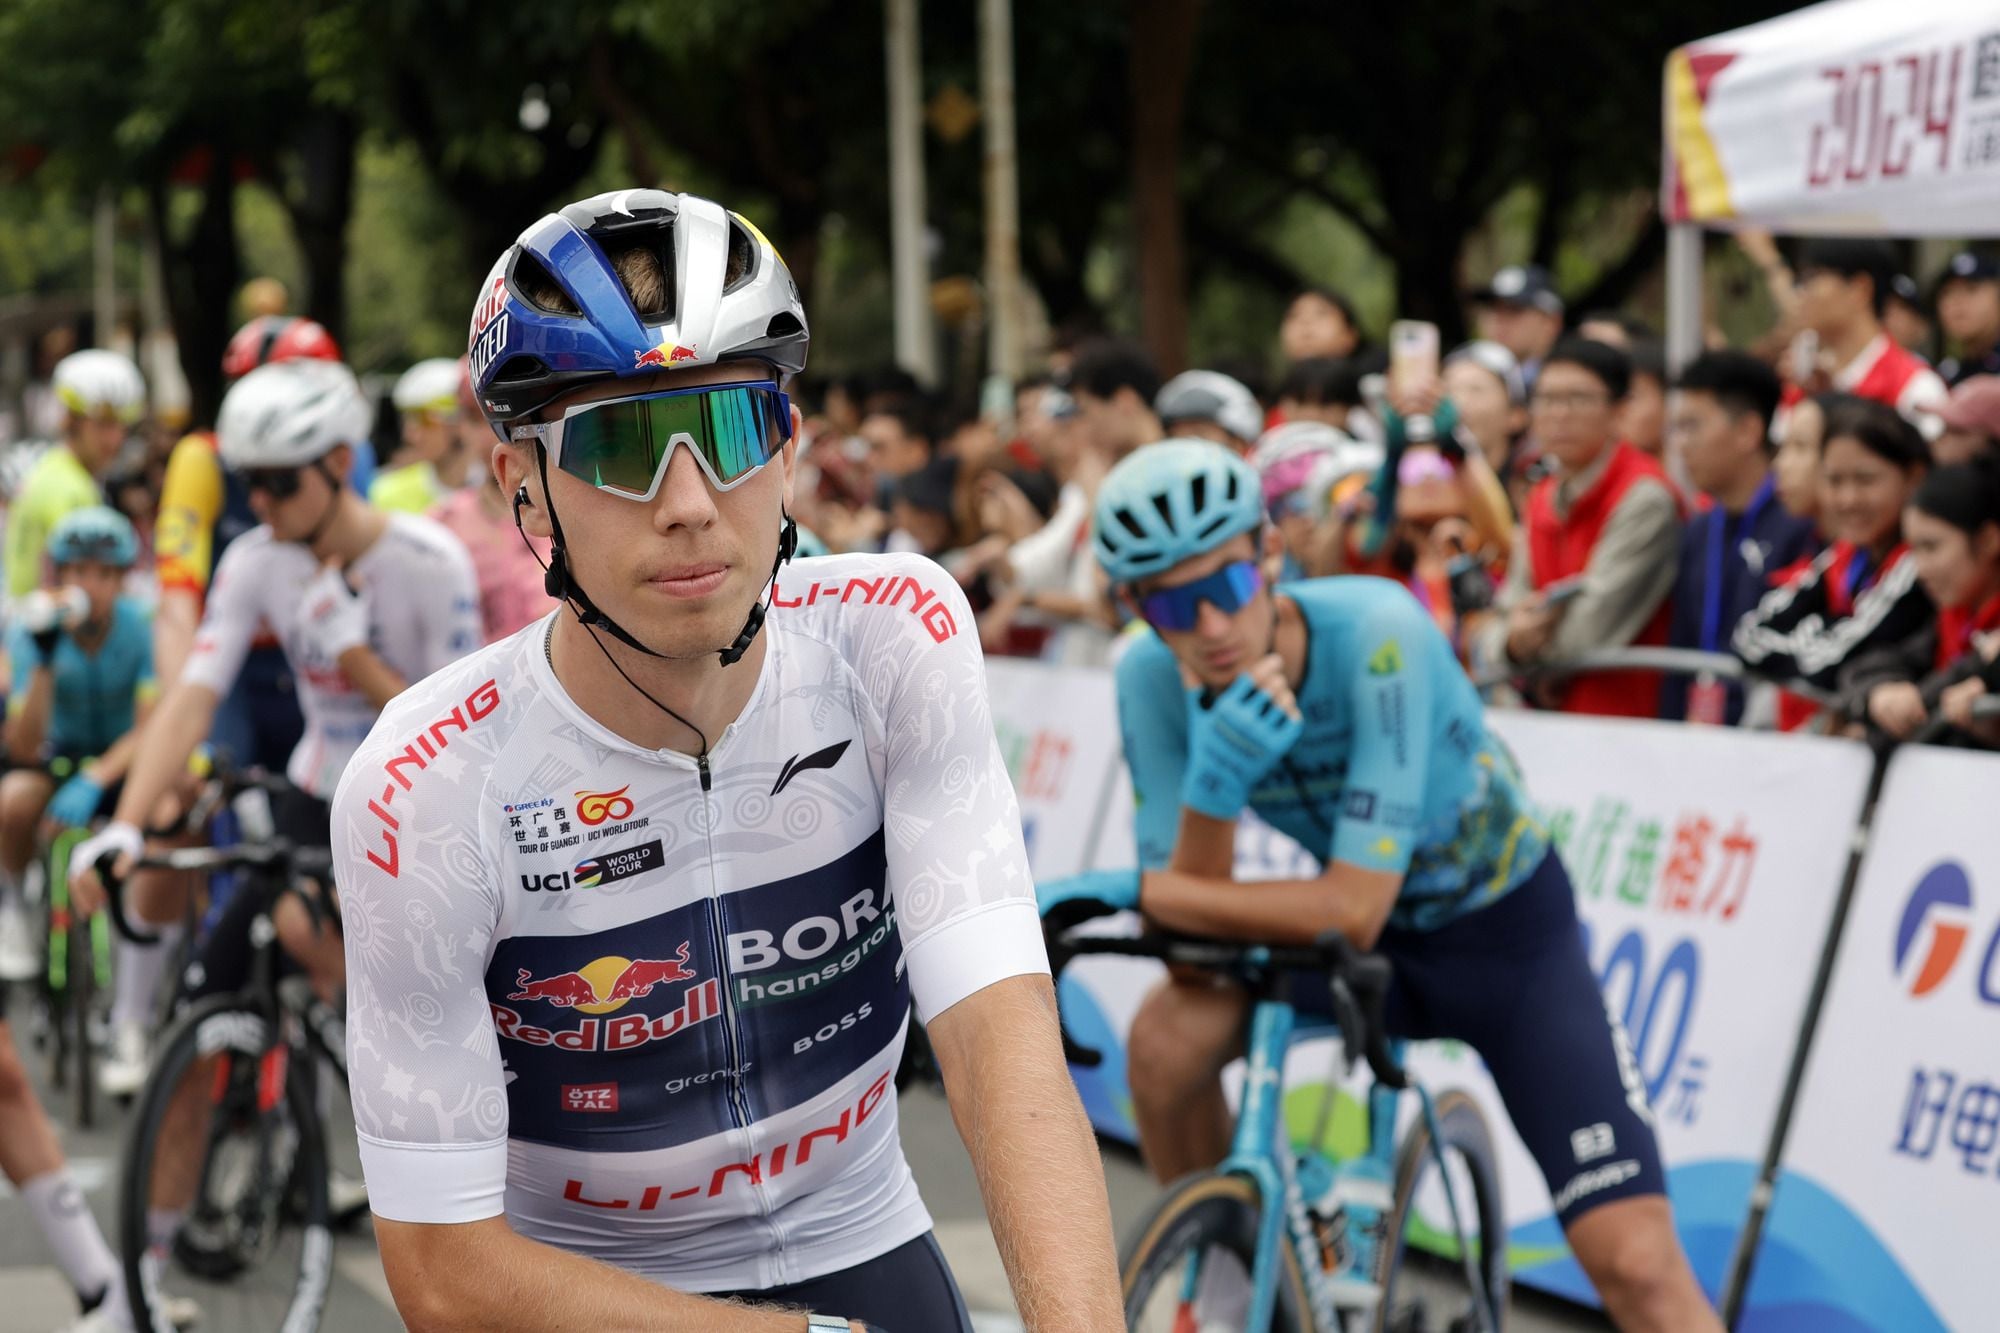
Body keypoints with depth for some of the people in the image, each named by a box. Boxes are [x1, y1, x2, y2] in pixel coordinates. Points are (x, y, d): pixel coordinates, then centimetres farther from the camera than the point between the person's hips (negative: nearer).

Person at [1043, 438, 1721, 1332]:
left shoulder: (1375, 632, -32)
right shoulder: (1152, 680, -19)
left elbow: (1352, 910, -34)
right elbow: (1190, 936, -22)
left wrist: (1138, 892, -28)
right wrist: (1213, 785, -39)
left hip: (1506, 933, -4)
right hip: (1369, 947, 4)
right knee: (1167, 1041, -23)